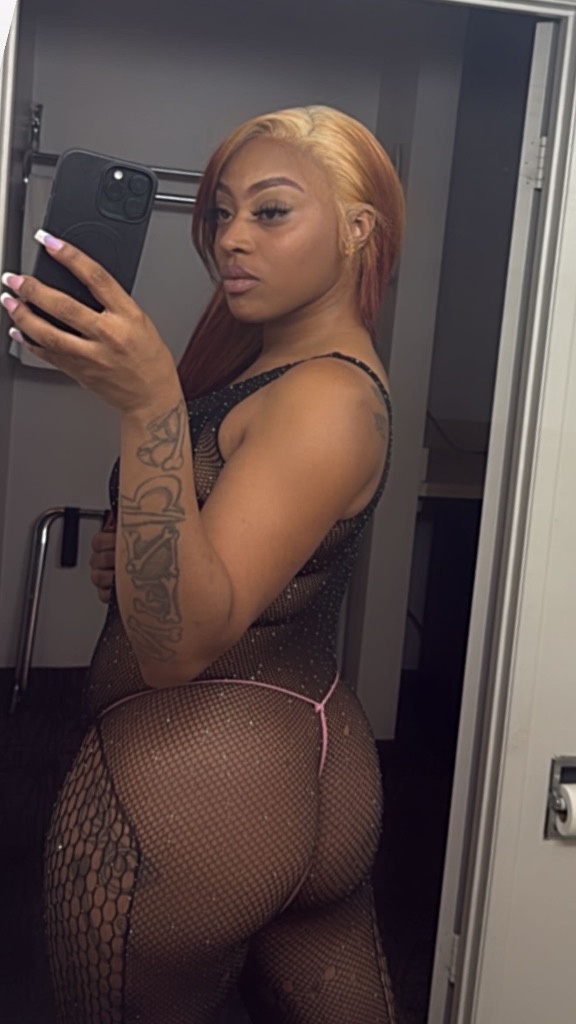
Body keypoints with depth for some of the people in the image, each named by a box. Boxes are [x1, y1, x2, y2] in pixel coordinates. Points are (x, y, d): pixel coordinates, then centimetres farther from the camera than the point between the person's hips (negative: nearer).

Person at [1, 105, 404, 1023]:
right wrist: (129, 554, 1)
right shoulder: (273, 367, 10)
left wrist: (152, 404, -38)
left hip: (194, 784, -9)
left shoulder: (329, 397, -19)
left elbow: (179, 641, -29)